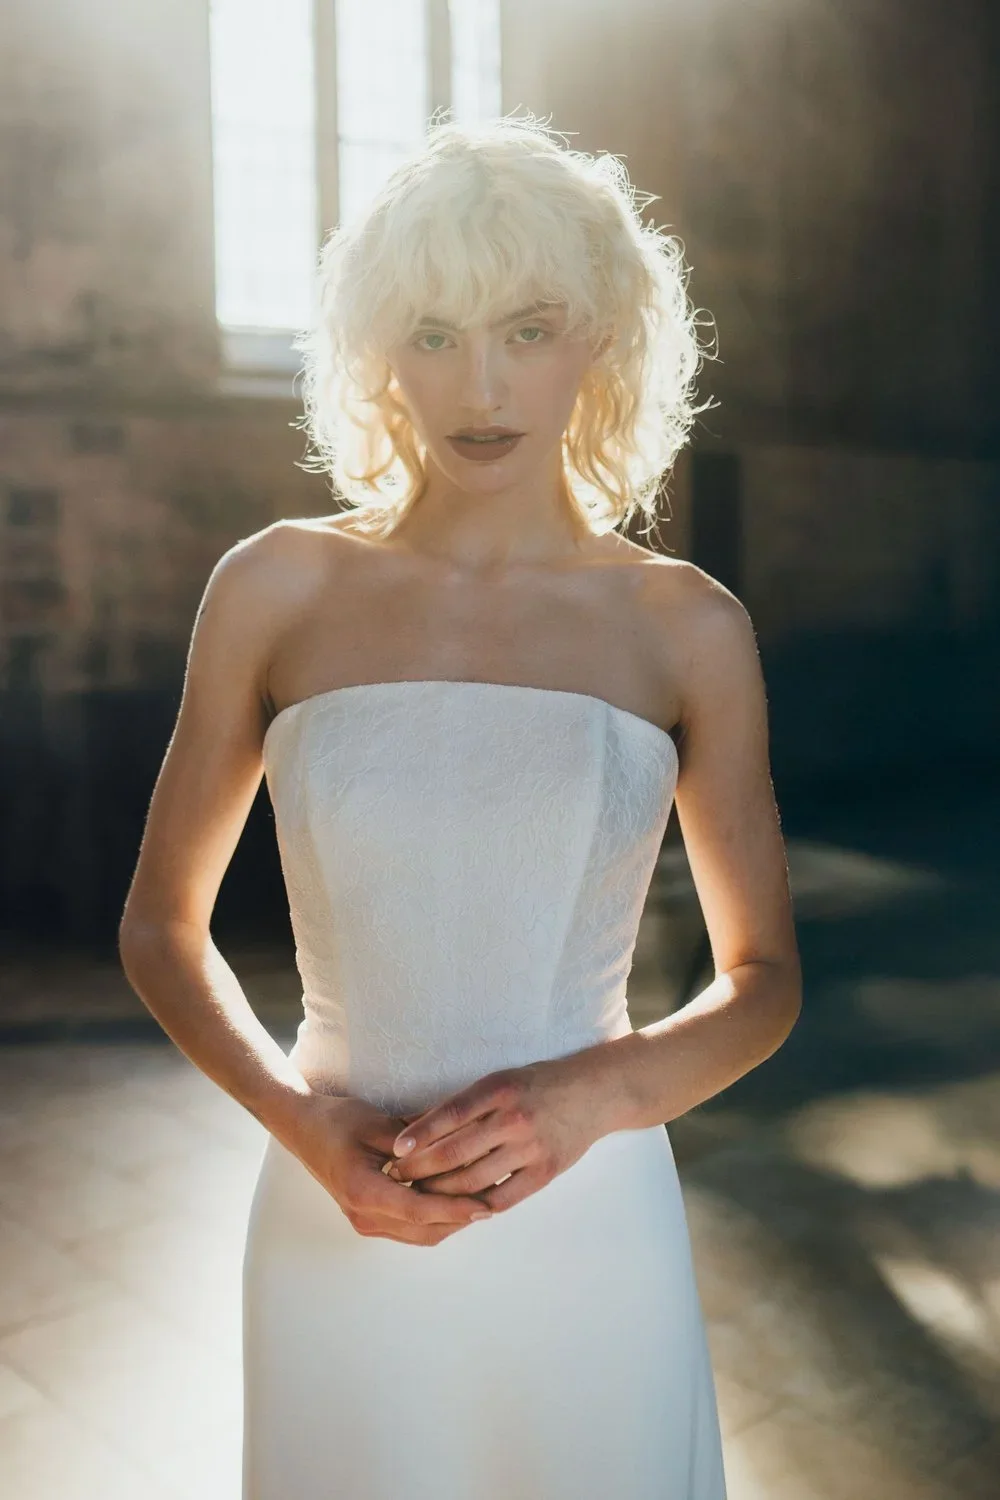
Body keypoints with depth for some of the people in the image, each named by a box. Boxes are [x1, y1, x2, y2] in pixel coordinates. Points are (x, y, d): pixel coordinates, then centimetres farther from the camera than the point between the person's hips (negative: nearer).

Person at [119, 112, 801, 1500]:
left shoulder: (687, 627, -4)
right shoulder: (278, 589, -4)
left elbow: (765, 978, 4)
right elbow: (160, 926, 3)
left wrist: (590, 1097, -14)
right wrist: (307, 1124, -12)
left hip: (589, 1230, 0)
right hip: (334, 1231, 0)